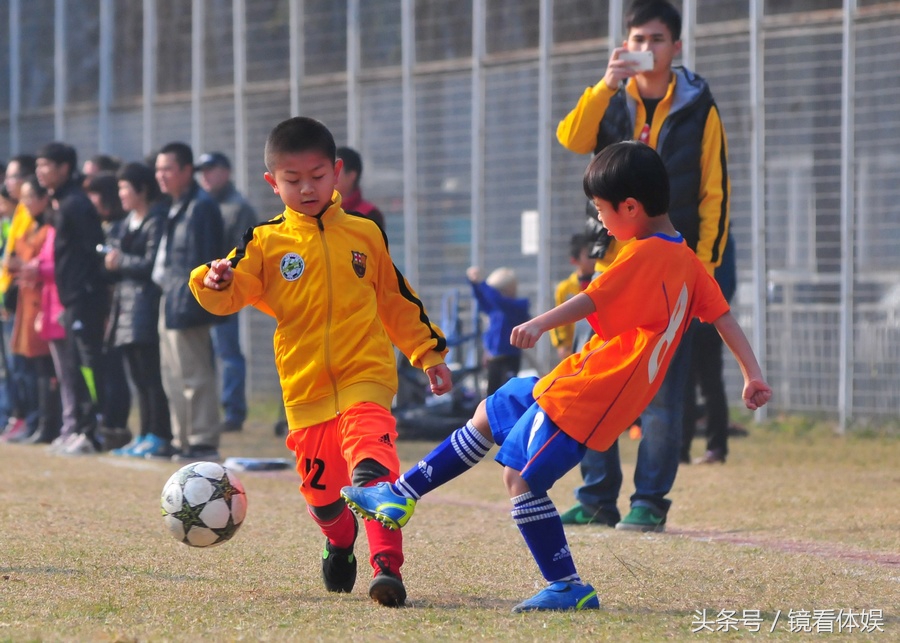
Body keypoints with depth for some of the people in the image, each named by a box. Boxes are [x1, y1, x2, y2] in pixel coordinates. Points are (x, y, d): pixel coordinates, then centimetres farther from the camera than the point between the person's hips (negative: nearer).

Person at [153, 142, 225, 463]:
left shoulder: (201, 207, -13)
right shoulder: (176, 206, 16)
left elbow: (203, 260, -18)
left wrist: (188, 303, -21)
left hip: (185, 303, -10)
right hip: (170, 302, 10)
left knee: (194, 376, -7)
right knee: (173, 376, 14)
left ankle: (203, 442, -4)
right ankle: (183, 440, 20)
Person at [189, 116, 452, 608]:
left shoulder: (364, 234, 8)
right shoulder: (266, 243, 4)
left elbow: (396, 301, 18)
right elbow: (231, 293, -6)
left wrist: (428, 354, 18)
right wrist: (216, 282, -29)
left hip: (365, 378, -2)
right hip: (305, 388, 2)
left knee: (372, 467, -26)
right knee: (322, 491, 12)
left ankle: (387, 567, -33)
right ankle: (340, 542, 46)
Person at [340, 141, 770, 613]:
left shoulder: (642, 255, -16)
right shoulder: (688, 262, 11)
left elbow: (592, 300, -27)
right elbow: (725, 317, 11)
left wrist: (540, 325, -36)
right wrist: (753, 376, 14)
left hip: (588, 393, -11)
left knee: (520, 475, -11)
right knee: (488, 415, 20)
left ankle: (567, 586, -8)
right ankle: (400, 495, 26)